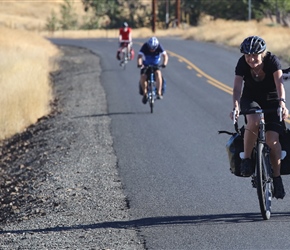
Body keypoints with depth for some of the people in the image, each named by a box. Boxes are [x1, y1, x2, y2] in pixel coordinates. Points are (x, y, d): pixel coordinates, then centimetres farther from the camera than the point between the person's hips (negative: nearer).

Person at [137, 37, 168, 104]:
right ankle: (145, 94, -8)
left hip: (155, 65, 0)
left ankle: (159, 93, -30)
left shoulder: (159, 47, -20)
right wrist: (139, 64, -54)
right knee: (143, 77, -26)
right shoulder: (144, 47, -23)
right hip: (146, 66, 0)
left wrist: (164, 63, -49)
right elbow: (139, 56, -33)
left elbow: (165, 55, -28)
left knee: (158, 73, -31)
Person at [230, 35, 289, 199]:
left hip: (271, 100, 0)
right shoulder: (242, 63, -20)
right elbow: (237, 87, -29)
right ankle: (247, 160, -20)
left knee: (272, 138, -16)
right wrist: (236, 106, -47)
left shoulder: (272, 60, -24)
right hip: (251, 99, 0)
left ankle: (277, 177, 2)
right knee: (254, 121, -35)